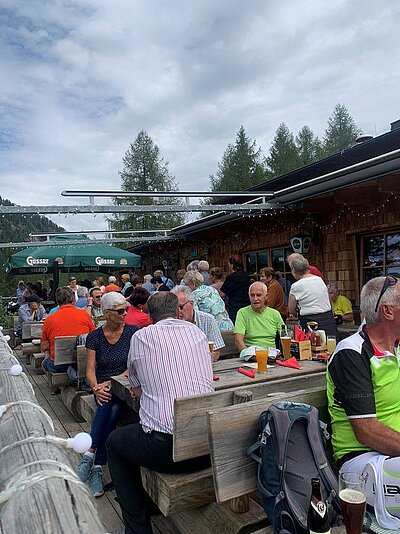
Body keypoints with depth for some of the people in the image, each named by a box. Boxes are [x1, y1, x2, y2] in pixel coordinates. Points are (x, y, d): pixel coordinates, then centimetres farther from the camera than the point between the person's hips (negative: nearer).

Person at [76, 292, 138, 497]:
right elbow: (90, 371, 1)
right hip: (103, 387, 1)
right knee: (107, 404, -32)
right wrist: (96, 387, -21)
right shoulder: (94, 337, 4)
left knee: (113, 410, -32)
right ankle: (97, 467, -23)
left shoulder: (134, 332, 1)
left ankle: (91, 455, -20)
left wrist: (114, 381, -18)